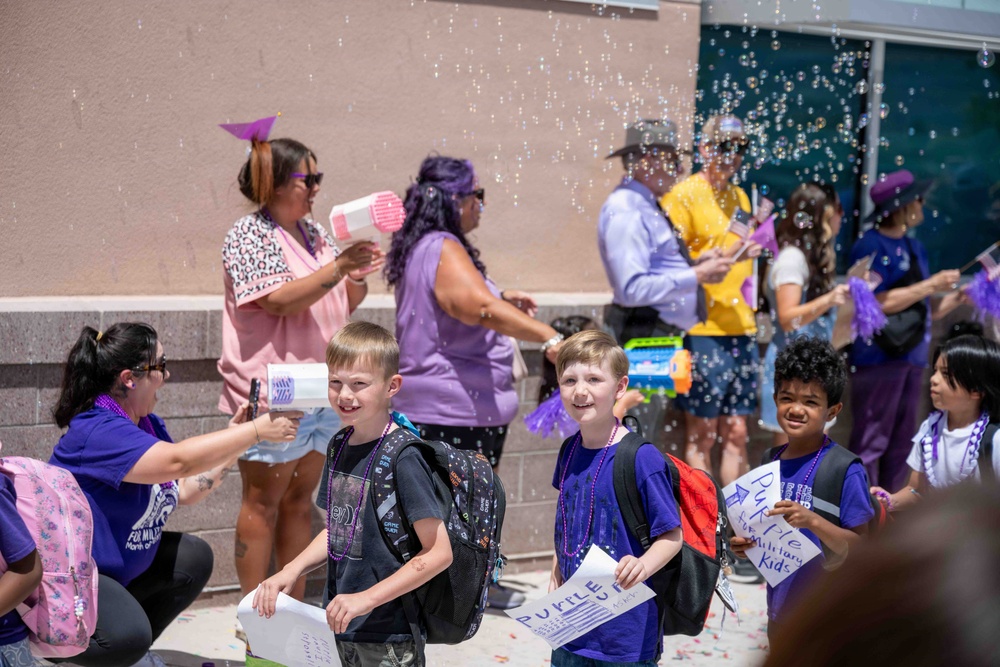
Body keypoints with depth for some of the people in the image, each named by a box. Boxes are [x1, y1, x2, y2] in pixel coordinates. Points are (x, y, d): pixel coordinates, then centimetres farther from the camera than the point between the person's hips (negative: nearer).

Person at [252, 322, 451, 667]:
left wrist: (367, 599, -21)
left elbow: (439, 552, -20)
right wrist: (291, 571, 1)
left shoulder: (403, 456, -19)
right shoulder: (340, 445, 4)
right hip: (338, 627, 7)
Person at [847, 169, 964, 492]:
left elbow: (921, 308, 18)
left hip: (912, 356, 8)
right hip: (879, 356, -8)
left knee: (901, 442, 13)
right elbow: (880, 303, -18)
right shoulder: (870, 247, -9)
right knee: (870, 442, -4)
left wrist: (953, 298, 3)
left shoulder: (915, 247, 15)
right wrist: (931, 285, -12)